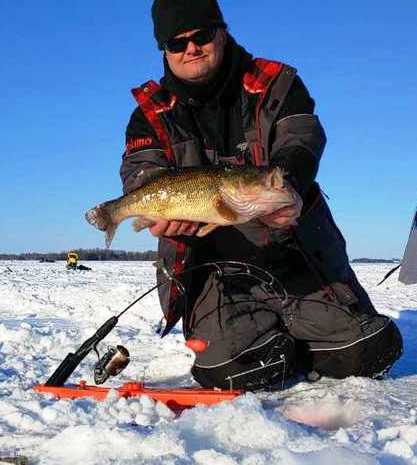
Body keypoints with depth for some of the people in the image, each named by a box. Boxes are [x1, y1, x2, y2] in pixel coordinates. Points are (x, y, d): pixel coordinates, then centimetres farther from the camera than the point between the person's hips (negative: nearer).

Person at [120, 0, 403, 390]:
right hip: (214, 267, 0)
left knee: (367, 350, -9)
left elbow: (300, 143, -12)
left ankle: (289, 344, 21)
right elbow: (140, 173, -10)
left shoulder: (275, 85, 4)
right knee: (231, 369, -23)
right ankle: (276, 351, 13)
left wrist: (289, 188, -36)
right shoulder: (152, 112, 5)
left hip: (296, 255, 1)